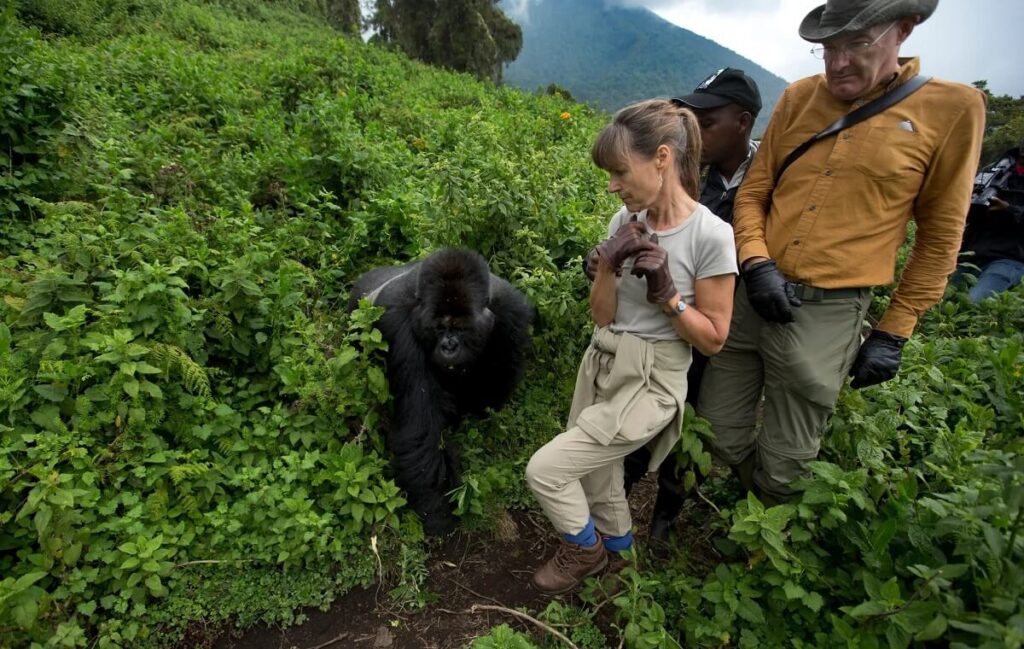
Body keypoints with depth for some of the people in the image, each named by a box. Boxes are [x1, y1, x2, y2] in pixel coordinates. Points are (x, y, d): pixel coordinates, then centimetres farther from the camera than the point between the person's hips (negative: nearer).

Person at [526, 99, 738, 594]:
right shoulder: (626, 221, -1)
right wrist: (607, 264, -15)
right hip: (600, 367, 6)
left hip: (650, 385, -5)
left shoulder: (710, 235, -16)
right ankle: (616, 545, 51)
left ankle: (585, 549, 25)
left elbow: (713, 339, -8)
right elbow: (601, 316, 1)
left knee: (544, 470, -7)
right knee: (595, 476, 17)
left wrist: (667, 294, -21)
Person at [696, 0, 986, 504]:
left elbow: (940, 236, 2)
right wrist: (755, 264, -10)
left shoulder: (952, 109, -3)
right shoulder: (798, 98, 6)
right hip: (752, 295, 3)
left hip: (828, 314, -3)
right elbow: (752, 192, 8)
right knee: (715, 444, 13)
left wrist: (894, 332, 2)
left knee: (782, 471, 10)